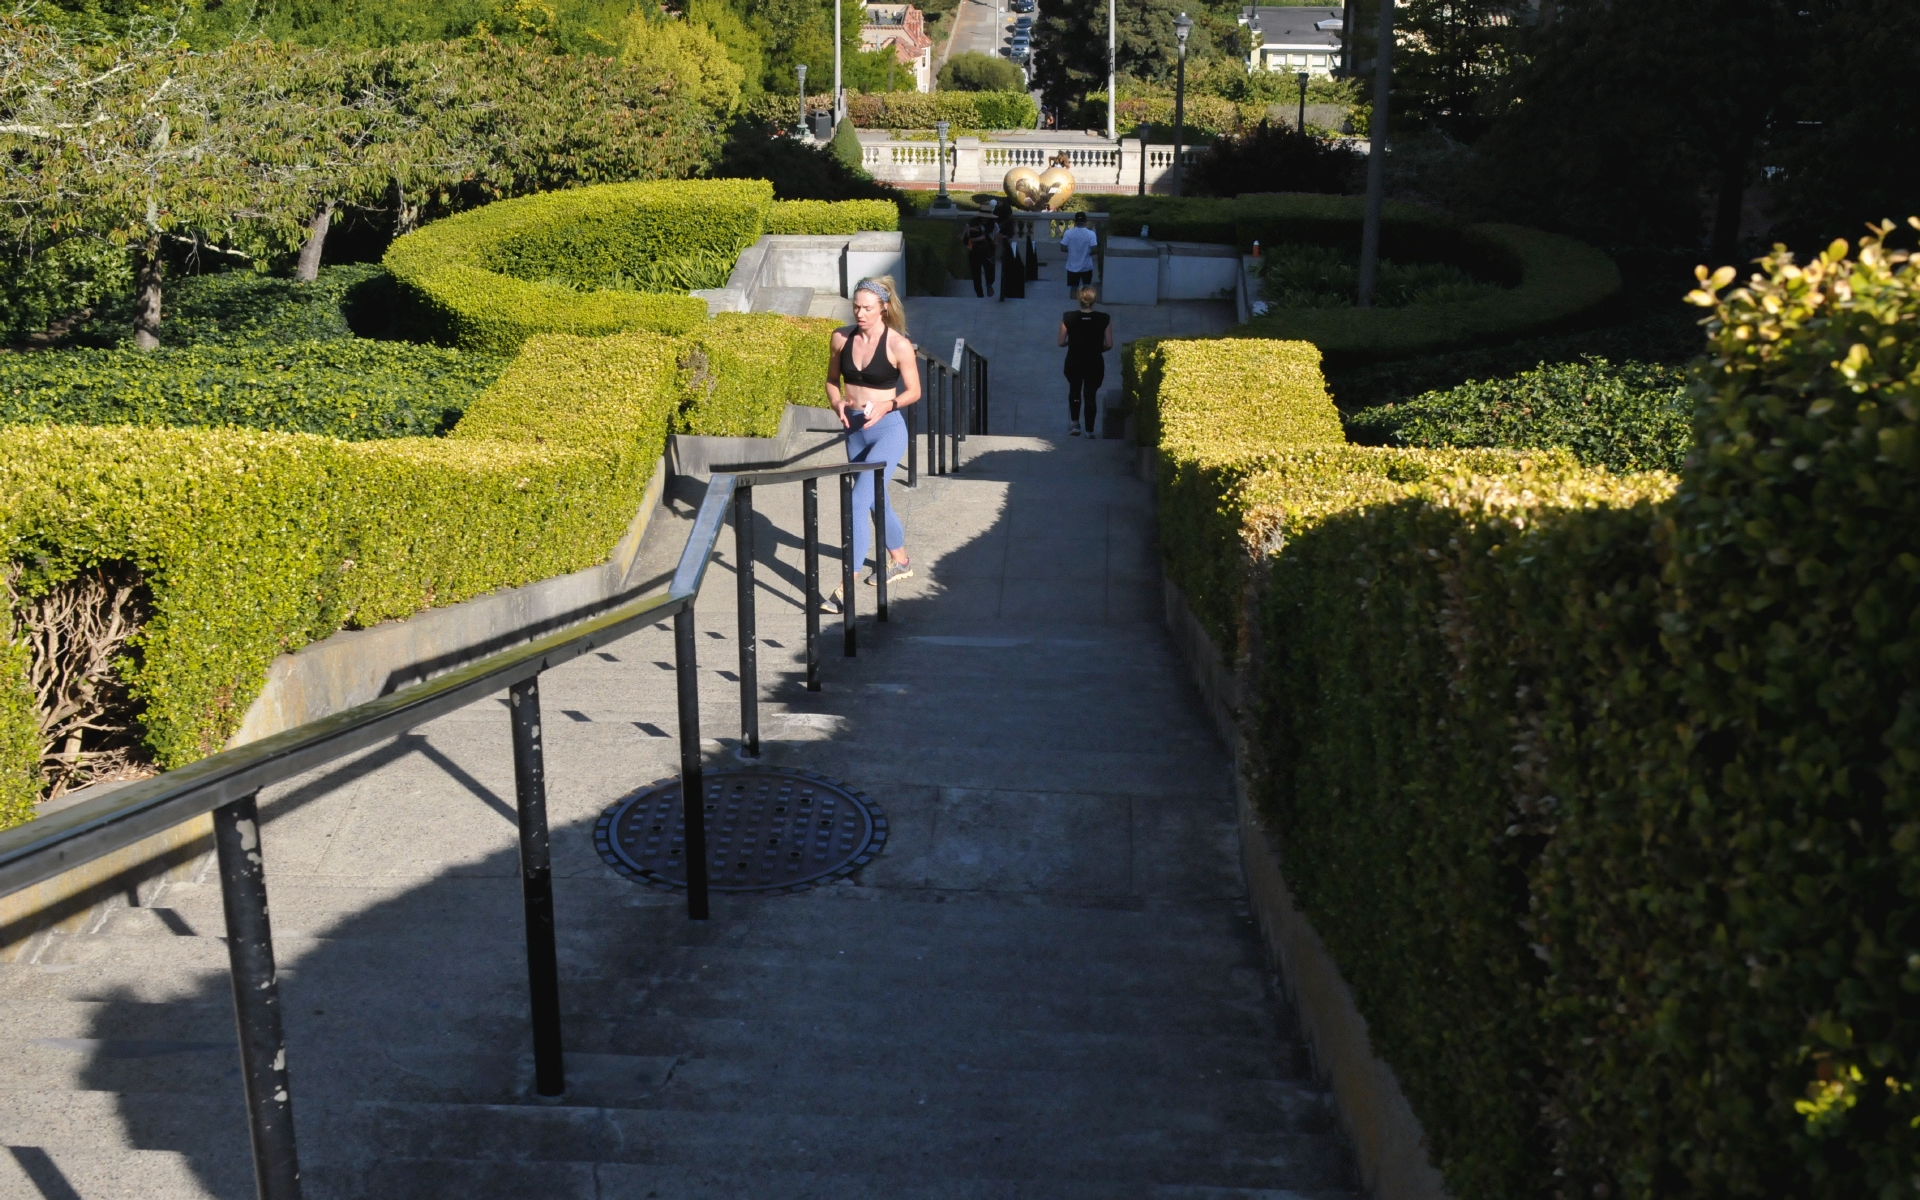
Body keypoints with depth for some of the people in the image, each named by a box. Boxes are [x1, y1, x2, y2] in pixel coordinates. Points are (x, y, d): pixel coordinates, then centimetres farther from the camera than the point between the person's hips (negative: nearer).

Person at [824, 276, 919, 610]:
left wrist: (887, 405, -22)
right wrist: (837, 404, -8)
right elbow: (833, 379, 12)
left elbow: (914, 391, -5)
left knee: (858, 501, -17)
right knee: (875, 500, 20)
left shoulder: (898, 345, -14)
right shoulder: (841, 339, -1)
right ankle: (900, 561, 43)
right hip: (854, 429, 6)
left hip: (887, 429, -6)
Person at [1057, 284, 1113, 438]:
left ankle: (1075, 425, 23)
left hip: (1074, 362, 0)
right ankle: (1090, 430, 17)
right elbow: (1109, 345, -8)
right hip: (1095, 363, 0)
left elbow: (1061, 342, -8)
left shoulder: (1068, 318, -15)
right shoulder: (1104, 319, -13)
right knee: (1090, 395, 15)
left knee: (1074, 391, 25)